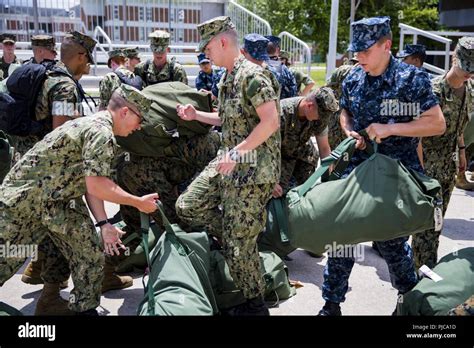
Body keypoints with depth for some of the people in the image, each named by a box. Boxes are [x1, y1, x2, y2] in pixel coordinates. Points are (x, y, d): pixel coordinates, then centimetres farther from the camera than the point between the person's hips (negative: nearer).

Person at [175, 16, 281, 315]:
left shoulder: (252, 75, -16)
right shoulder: (227, 79, 13)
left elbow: (271, 122, -24)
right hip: (230, 162, 9)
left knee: (238, 242, -2)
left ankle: (255, 305, 19)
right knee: (188, 207, 9)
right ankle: (244, 237, 19)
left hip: (253, 169, -9)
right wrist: (195, 115, 16)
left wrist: (236, 153, -22)